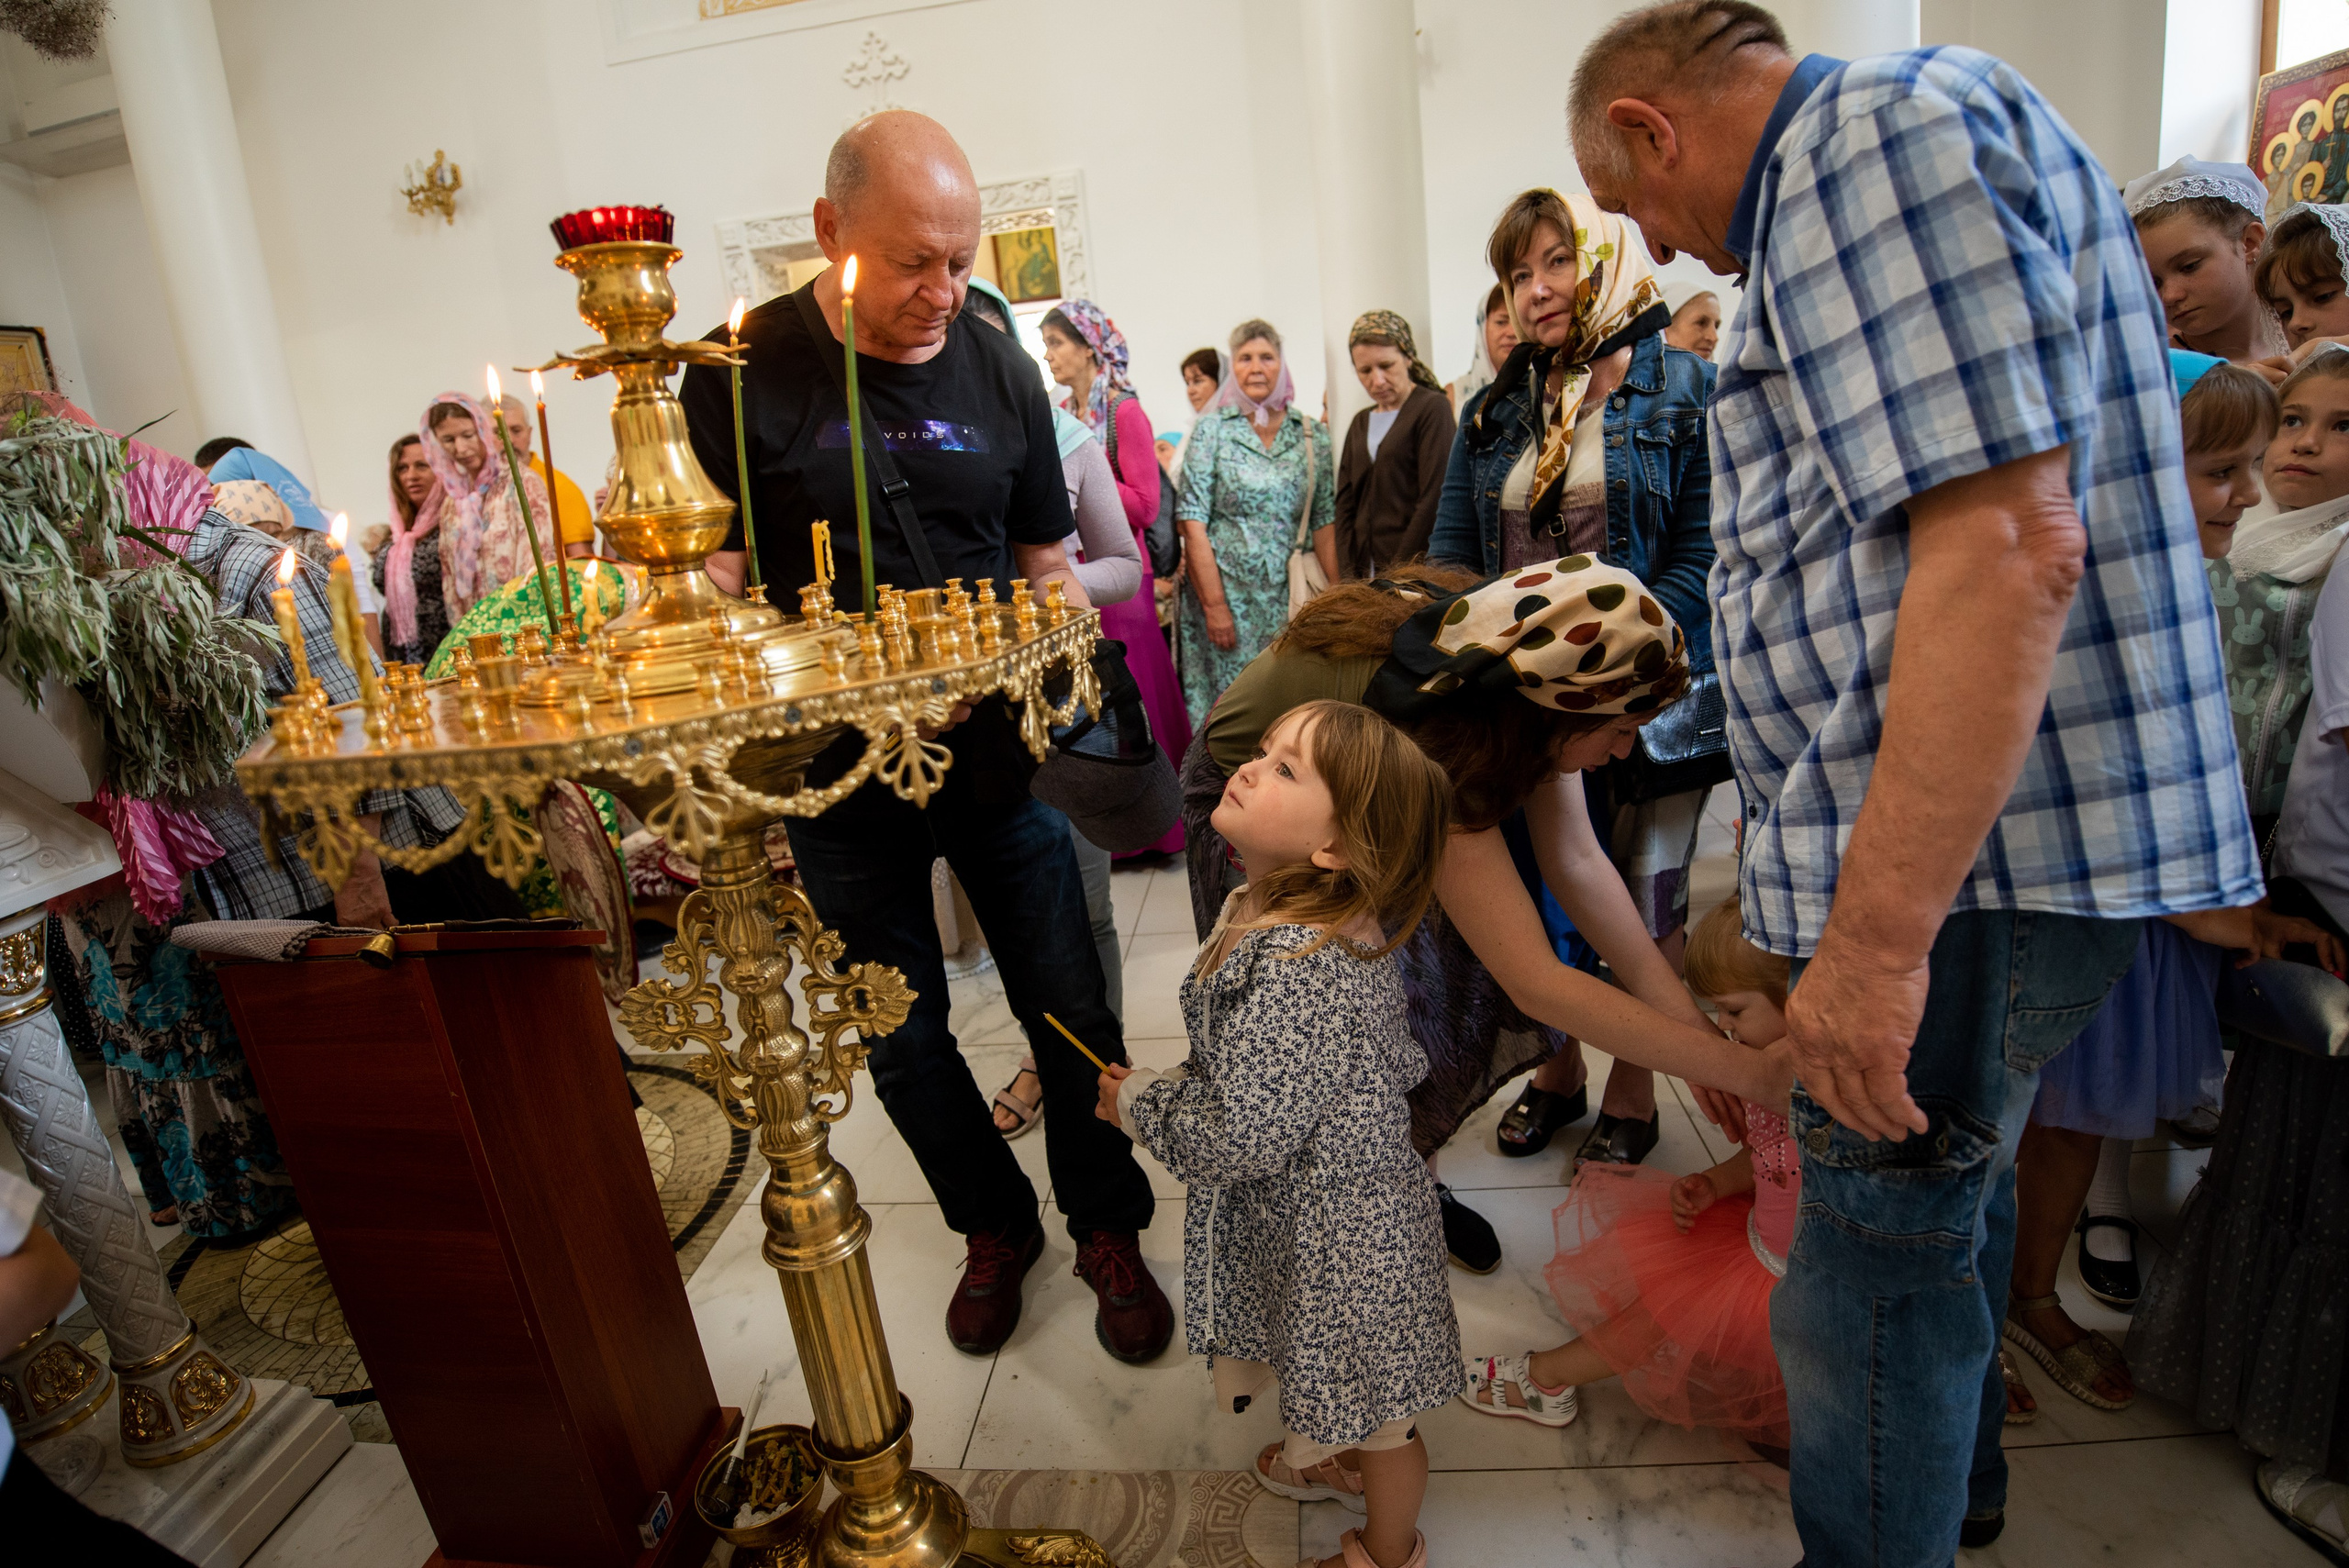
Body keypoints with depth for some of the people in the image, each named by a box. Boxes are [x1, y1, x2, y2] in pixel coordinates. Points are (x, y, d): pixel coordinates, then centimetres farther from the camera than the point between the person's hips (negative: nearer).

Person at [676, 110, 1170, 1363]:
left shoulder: (998, 368, 3)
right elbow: (711, 570, -4)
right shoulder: (742, 371, -5)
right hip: (837, 776, -1)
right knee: (903, 1041, 13)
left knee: (1070, 1006, 7)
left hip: (999, 752, 1)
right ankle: (994, 1225, 38)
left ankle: (1107, 1231, 32)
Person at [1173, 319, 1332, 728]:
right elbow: (1193, 522, -6)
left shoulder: (1314, 434, 7)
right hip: (1224, 589, -2)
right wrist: (1214, 604, -12)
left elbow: (1324, 521, 6)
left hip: (1290, 596, 2)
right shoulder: (1212, 429, 0)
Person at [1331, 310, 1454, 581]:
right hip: (1365, 571, 5)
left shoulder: (1432, 408, -1)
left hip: (1415, 568, -5)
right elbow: (1344, 507, 13)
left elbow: (1433, 500, -10)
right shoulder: (1360, 423, 18)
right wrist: (1349, 577, 1)